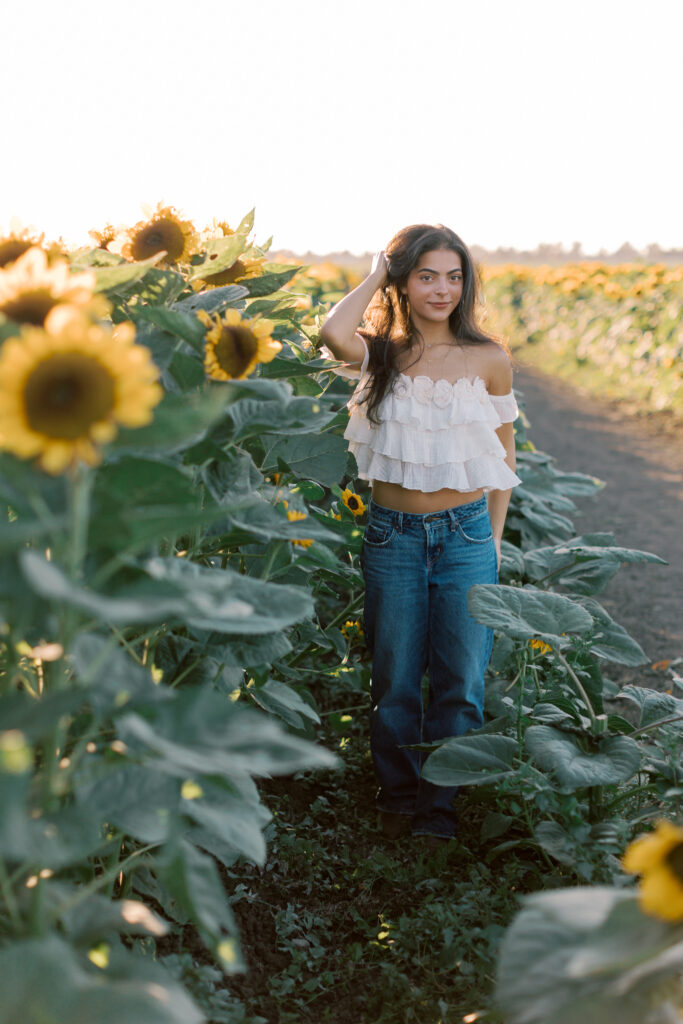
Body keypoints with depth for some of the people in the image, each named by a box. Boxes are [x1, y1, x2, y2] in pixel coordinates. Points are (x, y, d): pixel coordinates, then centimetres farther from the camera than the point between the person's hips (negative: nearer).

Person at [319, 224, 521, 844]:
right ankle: (399, 798, 32)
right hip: (393, 536, 0)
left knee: (459, 682, 6)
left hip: (466, 536, 0)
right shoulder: (381, 354, -2)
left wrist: (494, 535, 5)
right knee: (395, 681, 11)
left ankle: (442, 809, 23)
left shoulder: (489, 359, 0)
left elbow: (504, 450, 10)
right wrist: (375, 277, -9)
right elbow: (335, 334, -26)